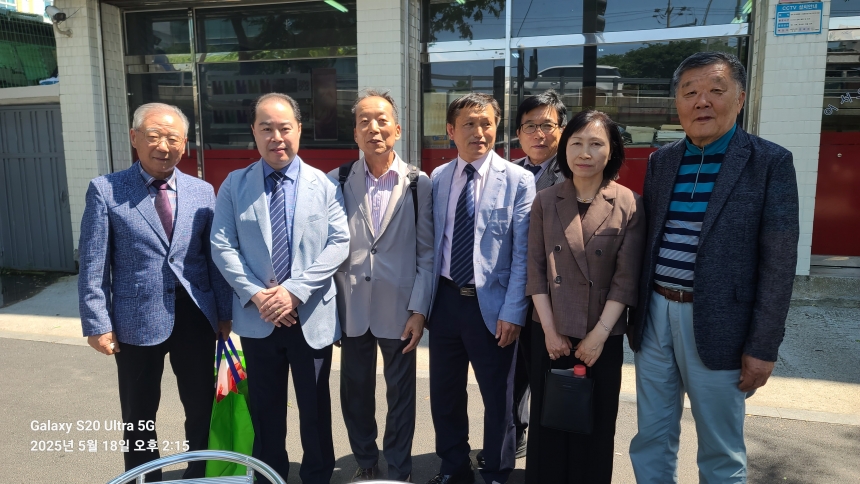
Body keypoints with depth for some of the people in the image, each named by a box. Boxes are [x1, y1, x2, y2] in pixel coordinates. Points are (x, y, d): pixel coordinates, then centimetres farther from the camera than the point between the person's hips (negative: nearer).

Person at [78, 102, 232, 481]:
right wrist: (98, 324, -9)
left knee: (202, 407, 14)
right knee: (139, 415, 15)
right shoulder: (105, 190, -4)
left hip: (197, 315, 2)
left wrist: (224, 312, 3)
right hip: (137, 320, -2)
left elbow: (215, 256, 5)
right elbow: (93, 264, -5)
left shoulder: (203, 191, 3)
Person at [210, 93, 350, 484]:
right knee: (265, 408, 16)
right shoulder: (234, 185, 2)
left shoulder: (324, 185, -1)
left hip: (311, 316, -1)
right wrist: (255, 294, -15)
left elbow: (339, 243, -8)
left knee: (315, 406, 13)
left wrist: (295, 290, -17)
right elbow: (222, 246, -3)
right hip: (257, 317, 1)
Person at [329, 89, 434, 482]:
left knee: (401, 392, 11)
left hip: (399, 309, -1)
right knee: (355, 391, 14)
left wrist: (420, 309, -7)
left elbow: (427, 252, -2)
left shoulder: (418, 183, -2)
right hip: (352, 308, 2)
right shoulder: (336, 181, 1)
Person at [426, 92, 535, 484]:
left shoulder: (518, 180, -6)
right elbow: (432, 243, 7)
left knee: (497, 397, 12)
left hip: (490, 303, -3)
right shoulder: (438, 178, 5)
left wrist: (512, 311, -13)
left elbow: (523, 253, -9)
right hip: (445, 299, 4)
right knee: (444, 393, 15)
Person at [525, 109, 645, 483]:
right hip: (551, 332, 1)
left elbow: (626, 277, -7)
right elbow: (536, 270, -2)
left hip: (603, 336, -1)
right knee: (548, 421, 11)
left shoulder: (629, 205, -4)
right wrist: (550, 330, -8)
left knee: (595, 424, 12)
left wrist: (599, 333, -12)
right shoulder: (545, 202, 1)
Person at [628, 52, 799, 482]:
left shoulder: (769, 162, -6)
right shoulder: (661, 161, 7)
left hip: (717, 324, -4)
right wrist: (634, 310, 9)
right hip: (654, 316, 4)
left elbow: (778, 262, -8)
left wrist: (763, 346, -10)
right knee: (651, 440, 16)